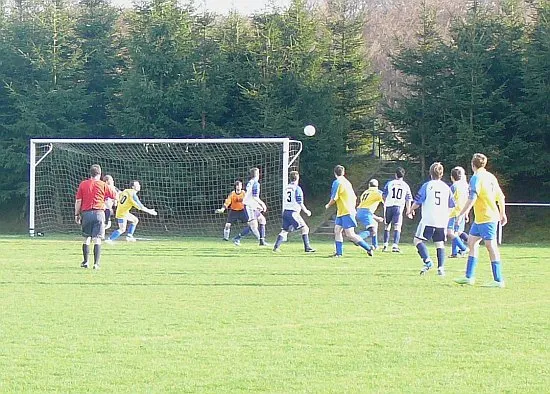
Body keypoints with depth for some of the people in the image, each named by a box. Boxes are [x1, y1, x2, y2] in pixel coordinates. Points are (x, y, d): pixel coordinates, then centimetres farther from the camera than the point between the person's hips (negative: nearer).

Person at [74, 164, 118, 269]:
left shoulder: (83, 184, 3)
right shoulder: (103, 185, -1)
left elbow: (78, 201, 2)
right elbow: (115, 196, 8)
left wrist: (77, 214, 9)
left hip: (86, 213, 2)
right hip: (99, 213, -2)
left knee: (87, 238, 13)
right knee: (97, 239, -2)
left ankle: (85, 262, 16)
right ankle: (96, 263, -7)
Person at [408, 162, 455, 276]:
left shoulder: (427, 186, -2)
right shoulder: (446, 187, 10)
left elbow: (418, 202, -2)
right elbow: (451, 206, 19)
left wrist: (410, 211, 16)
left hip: (428, 220, -4)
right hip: (442, 221, 4)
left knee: (418, 240, 0)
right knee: (440, 244, 9)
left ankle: (427, 261, -20)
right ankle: (441, 267, 0)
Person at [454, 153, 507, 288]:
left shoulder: (476, 178, -12)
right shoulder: (490, 177, 12)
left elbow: (472, 198, -21)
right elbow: (500, 197, 17)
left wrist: (463, 213, -19)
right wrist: (502, 214, 25)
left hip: (485, 217, -9)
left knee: (491, 246, -8)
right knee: (472, 242, 14)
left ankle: (498, 280, -9)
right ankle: (469, 276, 17)